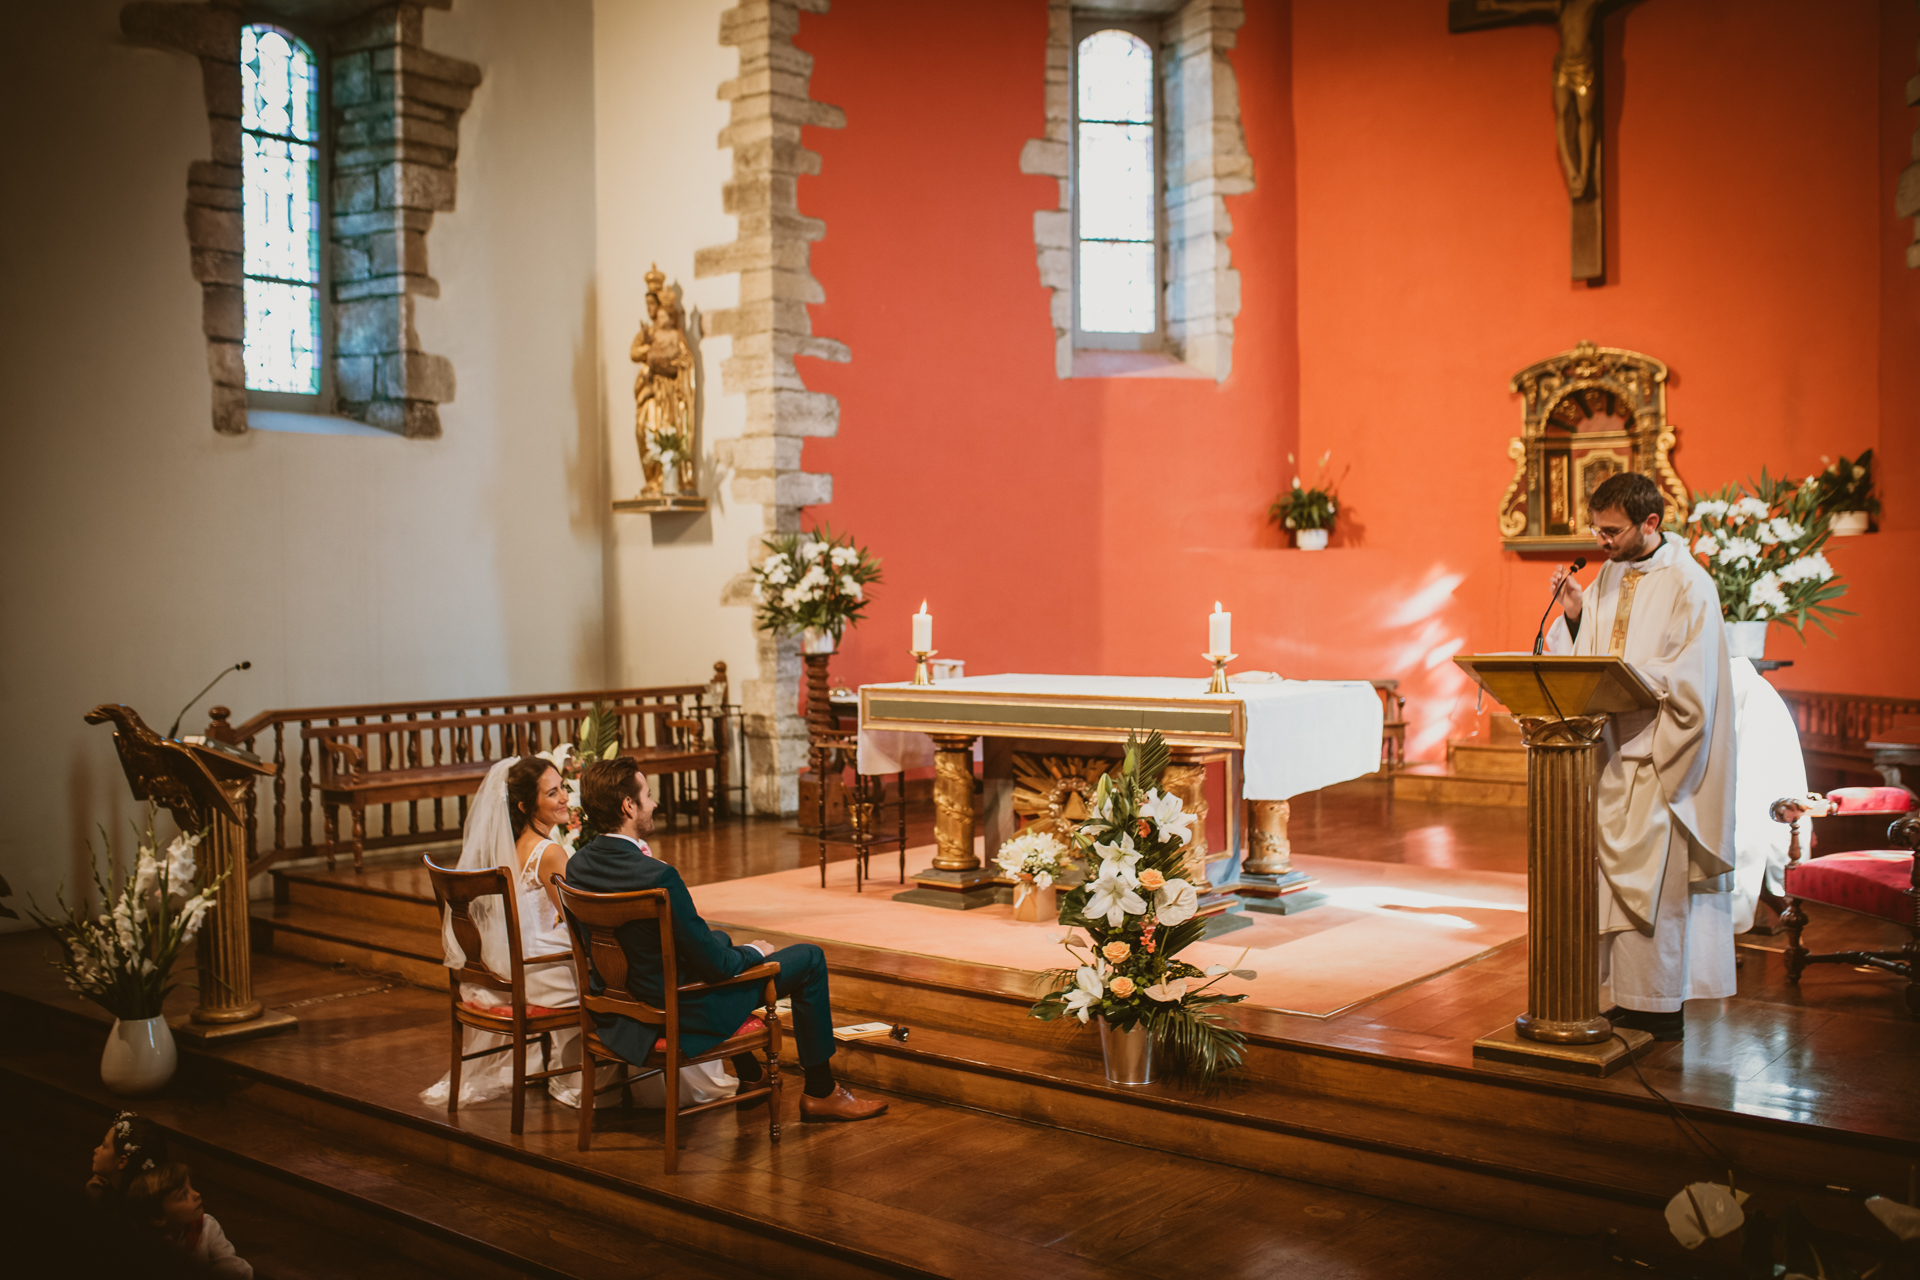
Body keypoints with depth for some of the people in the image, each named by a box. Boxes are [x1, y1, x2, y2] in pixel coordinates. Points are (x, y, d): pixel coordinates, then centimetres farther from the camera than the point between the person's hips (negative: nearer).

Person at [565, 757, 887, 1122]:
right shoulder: (657, 877, -32)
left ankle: (749, 1075, 46)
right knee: (809, 958, 4)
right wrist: (755, 952, -3)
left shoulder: (578, 865, -7)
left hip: (618, 1008, 9)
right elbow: (713, 964, -23)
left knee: (721, 938, 36)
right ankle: (820, 1092, 19)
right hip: (679, 1013, -8)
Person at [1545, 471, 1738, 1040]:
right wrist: (1574, 615, -4)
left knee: (1652, 883, -2)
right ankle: (1625, 998, 18)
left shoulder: (1689, 586, -11)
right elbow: (1586, 653, 13)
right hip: (1611, 756, 7)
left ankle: (1659, 1009, 9)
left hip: (1657, 761, -7)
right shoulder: (1609, 575, 11)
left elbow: (1689, 681, -16)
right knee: (1610, 879, 9)